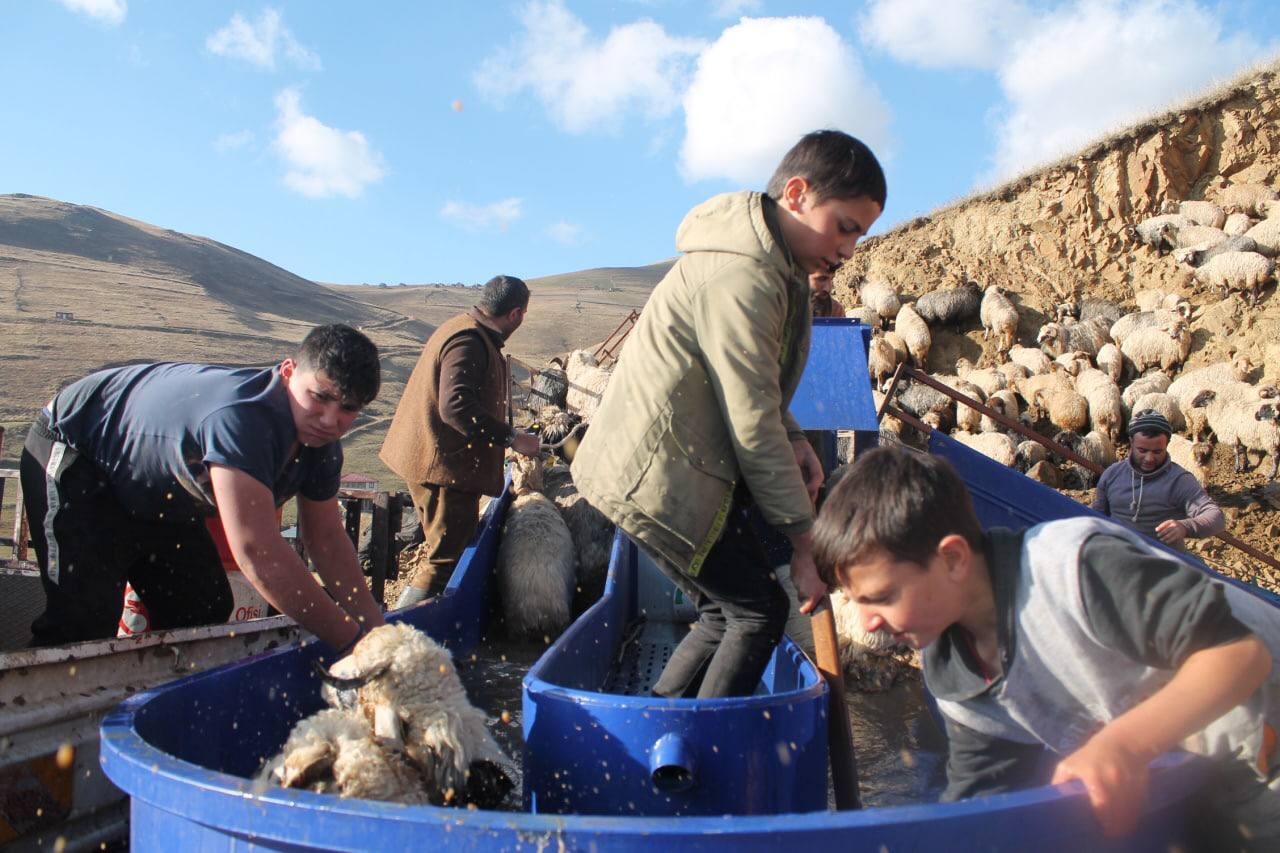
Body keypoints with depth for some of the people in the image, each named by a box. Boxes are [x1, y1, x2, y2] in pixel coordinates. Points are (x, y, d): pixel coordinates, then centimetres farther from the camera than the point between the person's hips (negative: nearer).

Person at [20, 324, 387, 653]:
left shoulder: (320, 439, -13)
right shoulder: (240, 418, -42)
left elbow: (326, 538, -4)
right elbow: (256, 550, -46)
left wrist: (376, 629, -13)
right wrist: (349, 637, -41)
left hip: (159, 495, 9)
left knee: (205, 613, 5)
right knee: (84, 620, -19)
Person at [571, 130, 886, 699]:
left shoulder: (773, 266, 13)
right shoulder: (742, 279, -21)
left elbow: (750, 390, 22)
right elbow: (753, 429, -20)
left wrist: (792, 439, 3)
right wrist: (805, 541, -13)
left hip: (656, 469, 10)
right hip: (659, 479, -10)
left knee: (727, 616, 14)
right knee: (760, 612, -3)